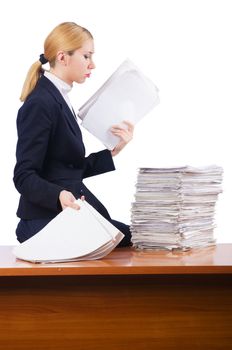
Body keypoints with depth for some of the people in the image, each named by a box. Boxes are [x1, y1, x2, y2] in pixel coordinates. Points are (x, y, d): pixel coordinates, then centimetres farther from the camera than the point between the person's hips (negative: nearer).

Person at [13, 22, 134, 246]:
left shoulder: (58, 99, 17)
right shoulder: (40, 104, -13)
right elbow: (24, 176, -18)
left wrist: (114, 150, 10)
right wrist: (59, 195, -34)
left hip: (68, 217, 10)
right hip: (47, 222, -10)